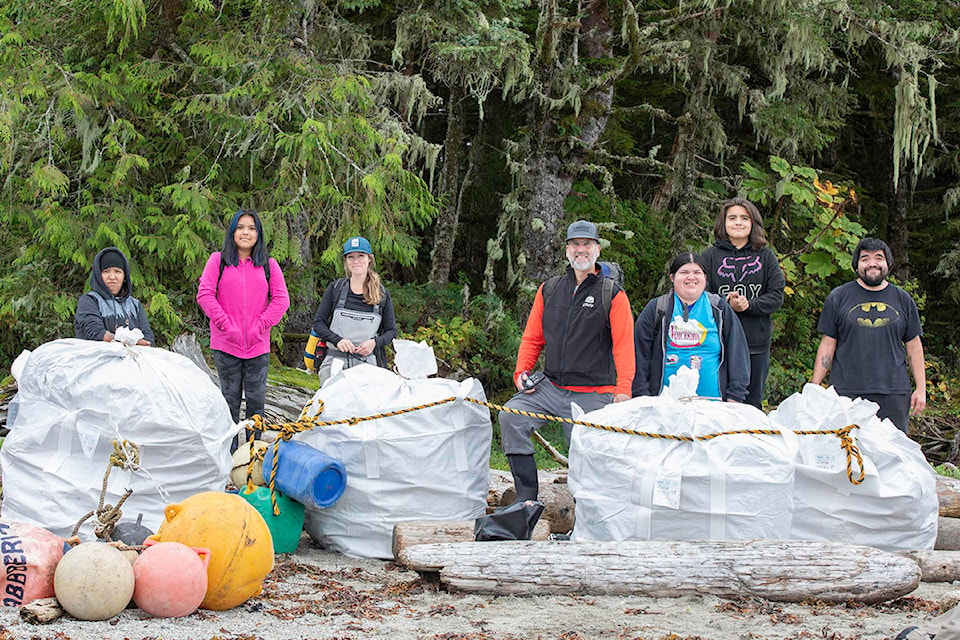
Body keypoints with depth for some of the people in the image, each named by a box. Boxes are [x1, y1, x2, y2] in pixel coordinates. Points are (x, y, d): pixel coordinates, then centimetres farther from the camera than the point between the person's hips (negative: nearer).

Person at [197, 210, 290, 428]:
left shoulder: (268, 264, 9)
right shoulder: (218, 260, 4)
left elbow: (281, 299, 4)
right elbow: (204, 294, -3)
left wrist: (261, 325, -6)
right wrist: (225, 324, -10)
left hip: (258, 345, 1)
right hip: (226, 344, -1)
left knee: (256, 400, 3)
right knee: (230, 399, 3)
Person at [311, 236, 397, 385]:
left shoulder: (382, 294, 11)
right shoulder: (335, 288, 10)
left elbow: (391, 331, 14)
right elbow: (318, 322, 9)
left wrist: (375, 342, -7)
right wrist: (338, 340, -8)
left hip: (367, 365, 0)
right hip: (335, 361, 0)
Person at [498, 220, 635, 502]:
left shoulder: (613, 294, 1)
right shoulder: (549, 290, 13)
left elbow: (624, 345, -6)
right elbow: (532, 337, 16)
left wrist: (623, 389, -17)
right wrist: (521, 373, 1)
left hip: (592, 395, -3)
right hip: (550, 388, 4)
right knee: (511, 416, -17)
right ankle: (527, 496, -14)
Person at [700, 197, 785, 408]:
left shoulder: (765, 256, 8)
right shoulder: (710, 256, 4)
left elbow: (777, 297, 1)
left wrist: (749, 305, -14)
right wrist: (726, 306, -20)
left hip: (757, 344, 2)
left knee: (753, 403, 9)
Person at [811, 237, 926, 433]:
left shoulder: (903, 299, 12)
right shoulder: (838, 297, 7)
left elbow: (914, 345, 15)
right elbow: (827, 345, 7)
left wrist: (921, 388, 10)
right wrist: (814, 387, 2)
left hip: (893, 393, 2)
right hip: (846, 391, -1)